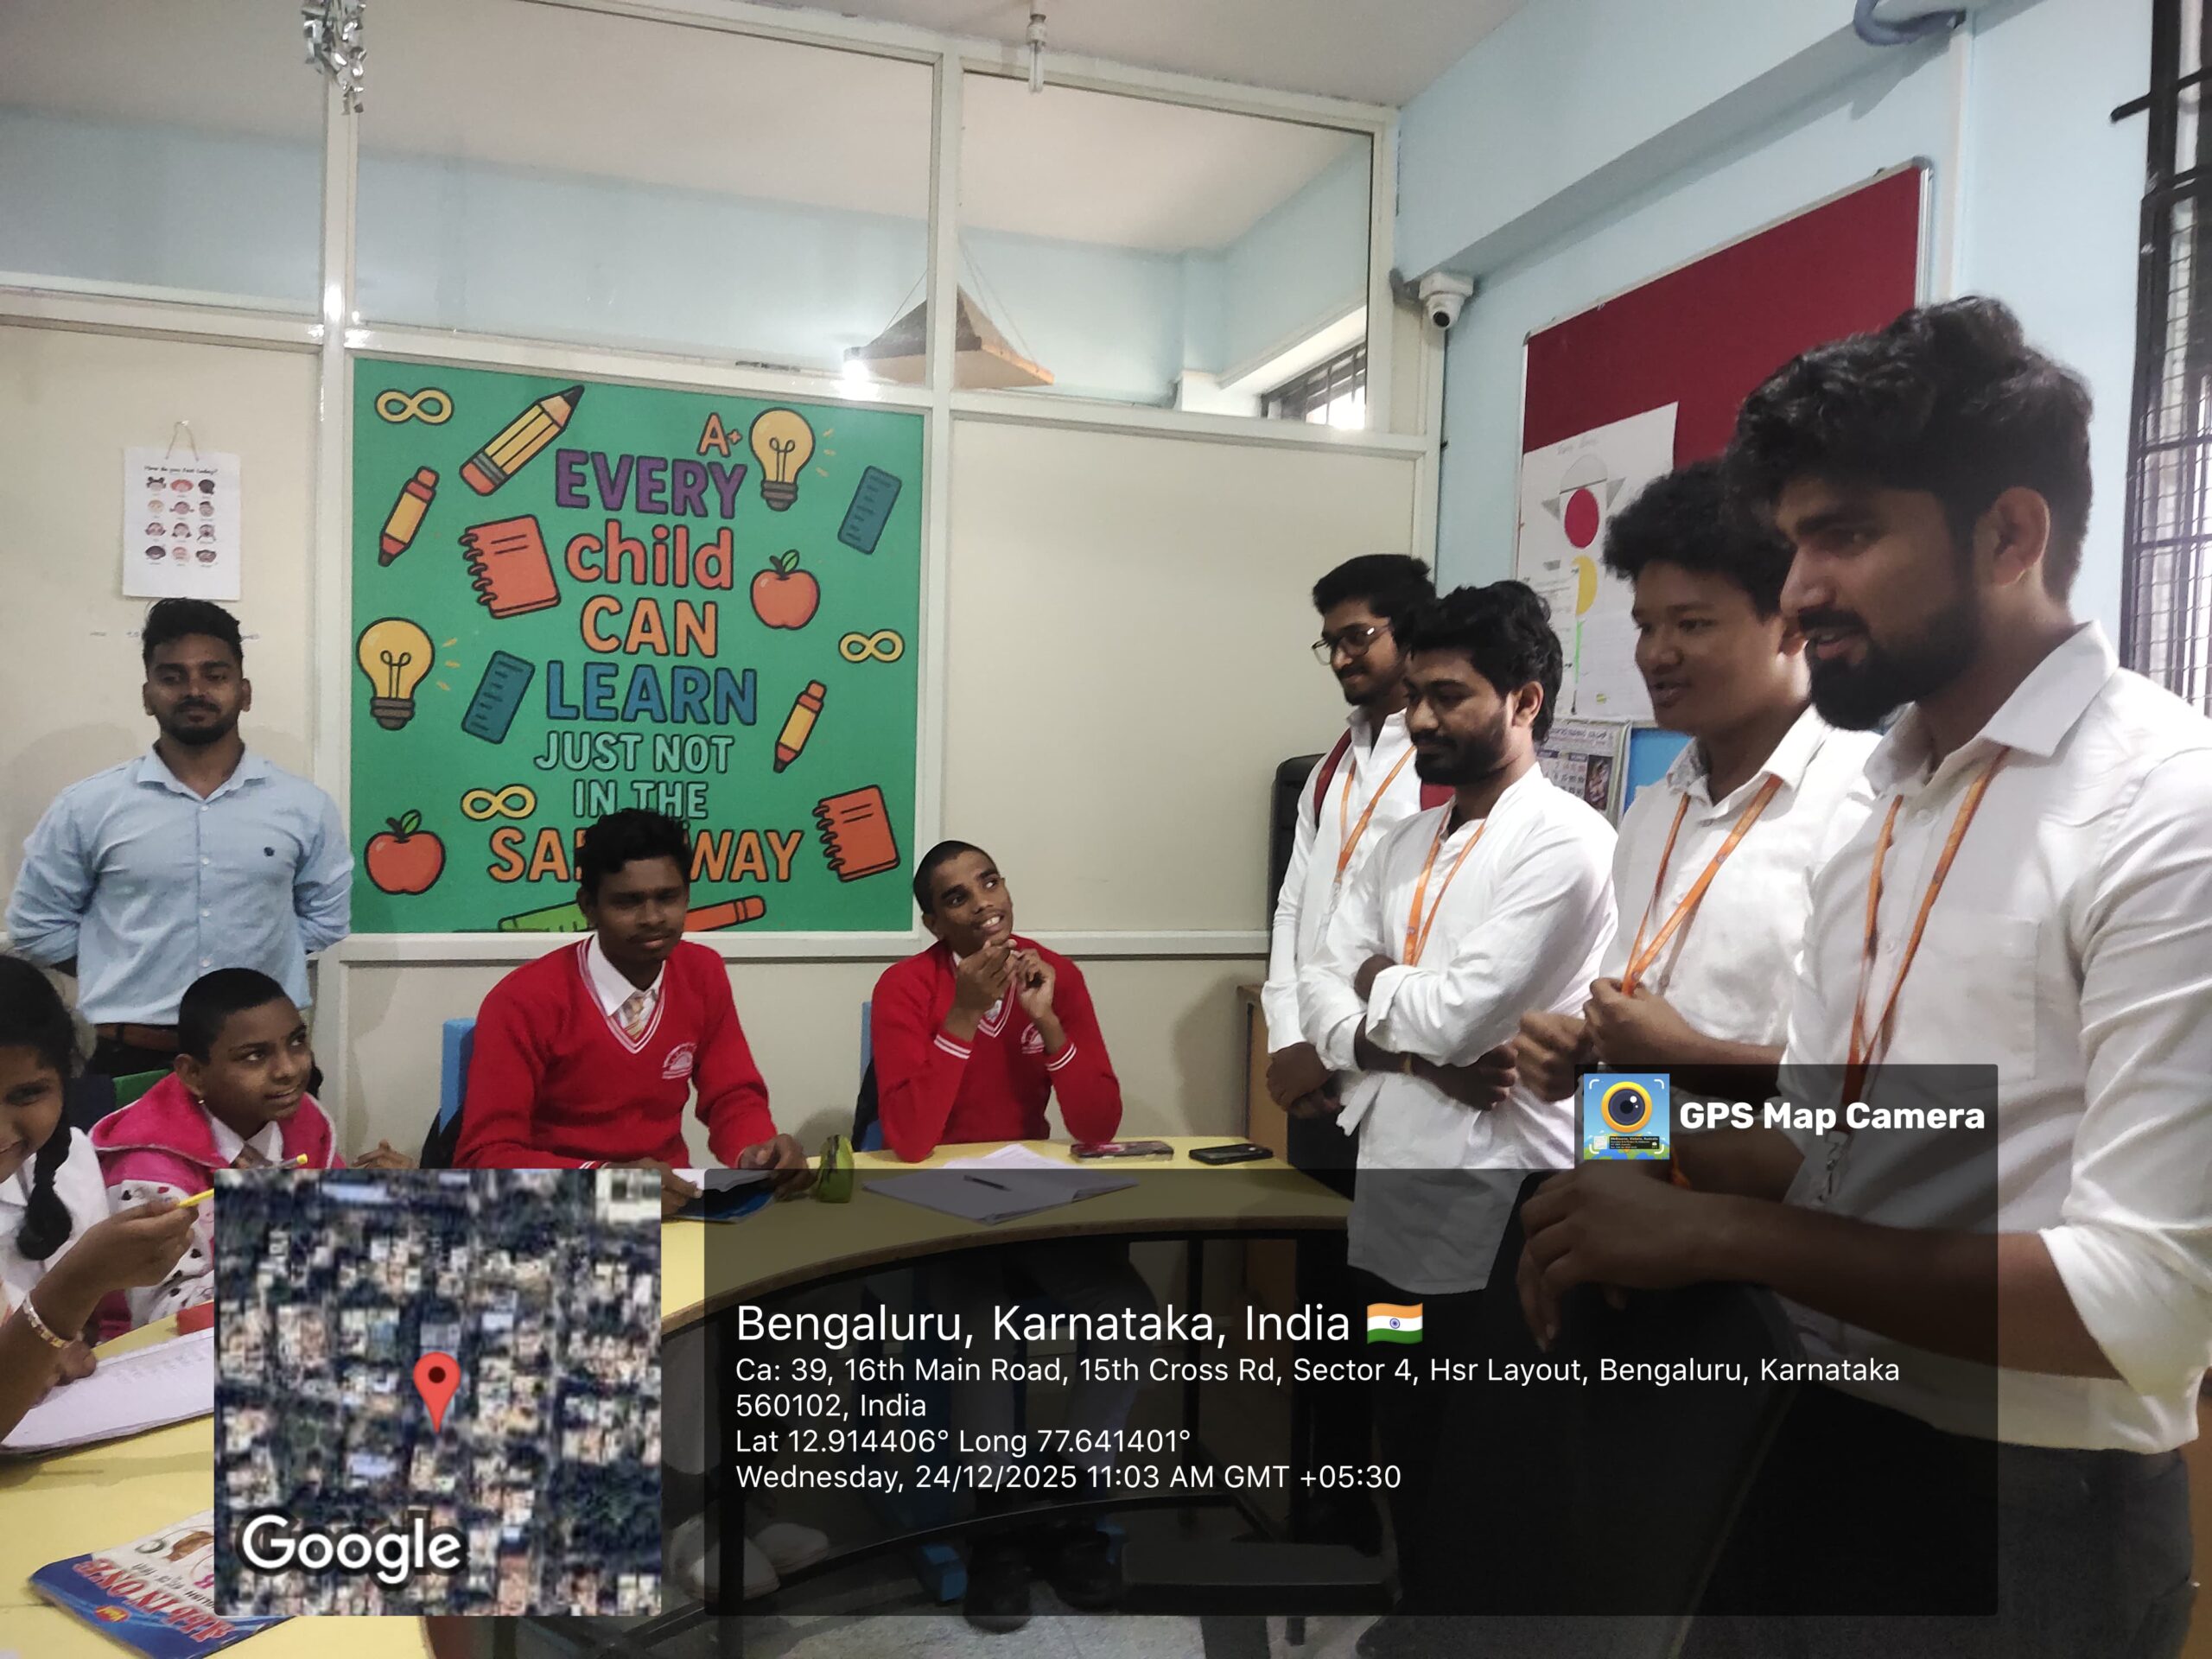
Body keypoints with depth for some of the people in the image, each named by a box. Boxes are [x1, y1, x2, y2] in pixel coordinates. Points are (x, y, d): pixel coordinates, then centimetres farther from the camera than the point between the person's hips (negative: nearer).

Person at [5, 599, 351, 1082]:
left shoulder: (305, 806, 1)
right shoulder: (86, 807, 0)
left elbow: (326, 918, 8)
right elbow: (37, 923, 6)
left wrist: (253, 970, -1)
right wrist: (127, 988, 1)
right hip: (129, 1059, 0)